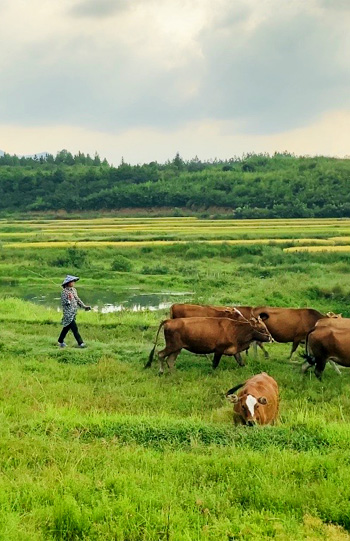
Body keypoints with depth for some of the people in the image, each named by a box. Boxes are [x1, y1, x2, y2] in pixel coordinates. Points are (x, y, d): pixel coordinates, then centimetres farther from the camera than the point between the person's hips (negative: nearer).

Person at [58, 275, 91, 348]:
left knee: (67, 327, 16)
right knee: (74, 328, -10)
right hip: (68, 313, -8)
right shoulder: (64, 292, -13)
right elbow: (63, 303, -15)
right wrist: (68, 300, -31)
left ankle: (60, 341, 28)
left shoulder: (73, 290, 11)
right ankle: (80, 343, -9)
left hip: (73, 313, 8)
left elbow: (77, 299, 19)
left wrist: (84, 306, 13)